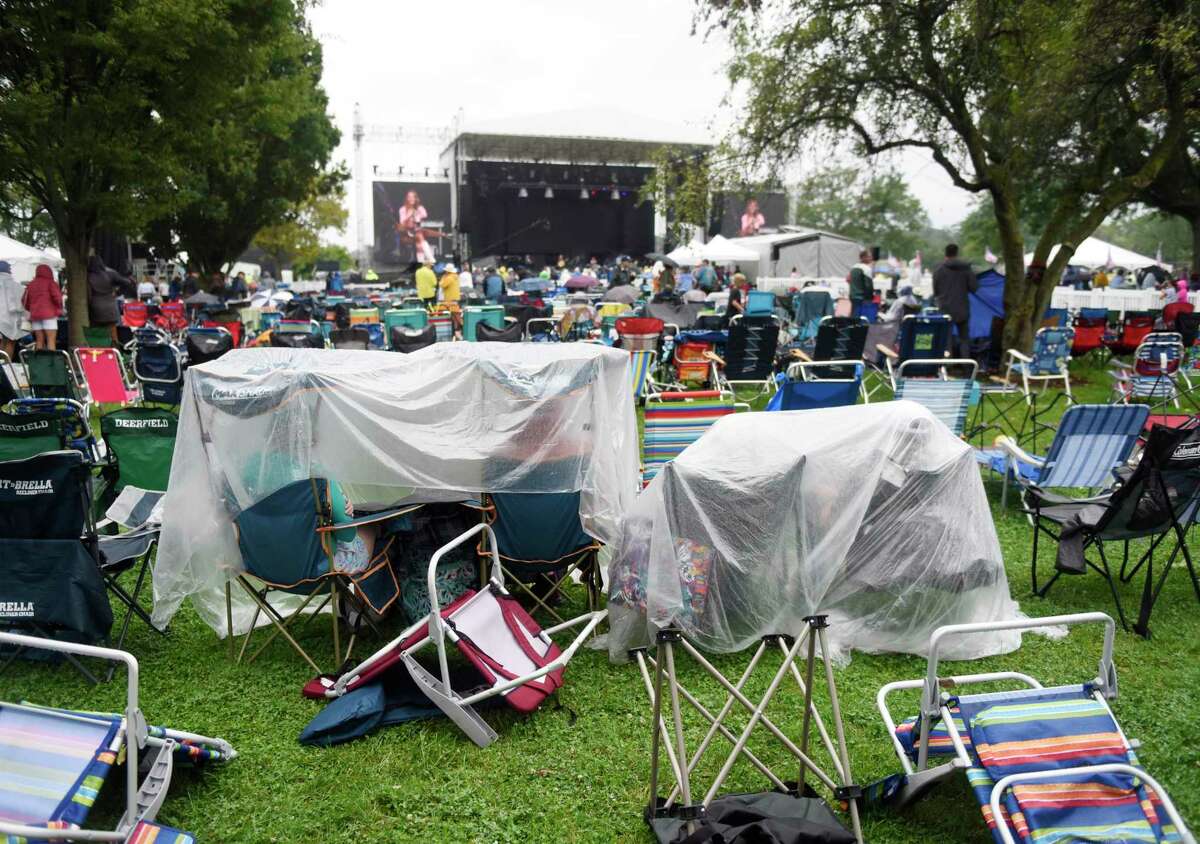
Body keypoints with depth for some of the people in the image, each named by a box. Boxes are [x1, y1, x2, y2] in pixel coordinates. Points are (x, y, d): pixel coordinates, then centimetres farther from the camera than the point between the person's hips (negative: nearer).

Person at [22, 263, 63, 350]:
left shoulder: (30, 285, 15)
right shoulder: (51, 283, -1)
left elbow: (24, 300, 14)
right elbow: (57, 297, -13)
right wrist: (59, 309, 1)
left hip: (35, 315, 5)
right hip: (49, 314, -5)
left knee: (39, 341, 6)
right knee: (51, 340, -9)